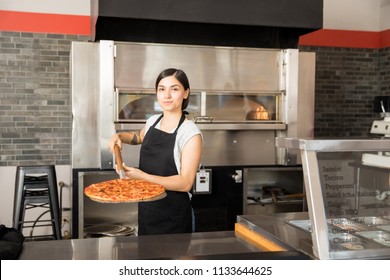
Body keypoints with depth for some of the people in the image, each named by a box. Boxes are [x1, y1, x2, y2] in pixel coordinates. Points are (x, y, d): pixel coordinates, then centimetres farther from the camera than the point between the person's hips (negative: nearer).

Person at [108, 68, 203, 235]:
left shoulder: (191, 133, -17)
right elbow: (140, 137, 27)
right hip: (146, 209, 6)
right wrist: (119, 136, 6)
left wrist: (142, 176, -27)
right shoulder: (152, 121, 2)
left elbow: (185, 183, -20)